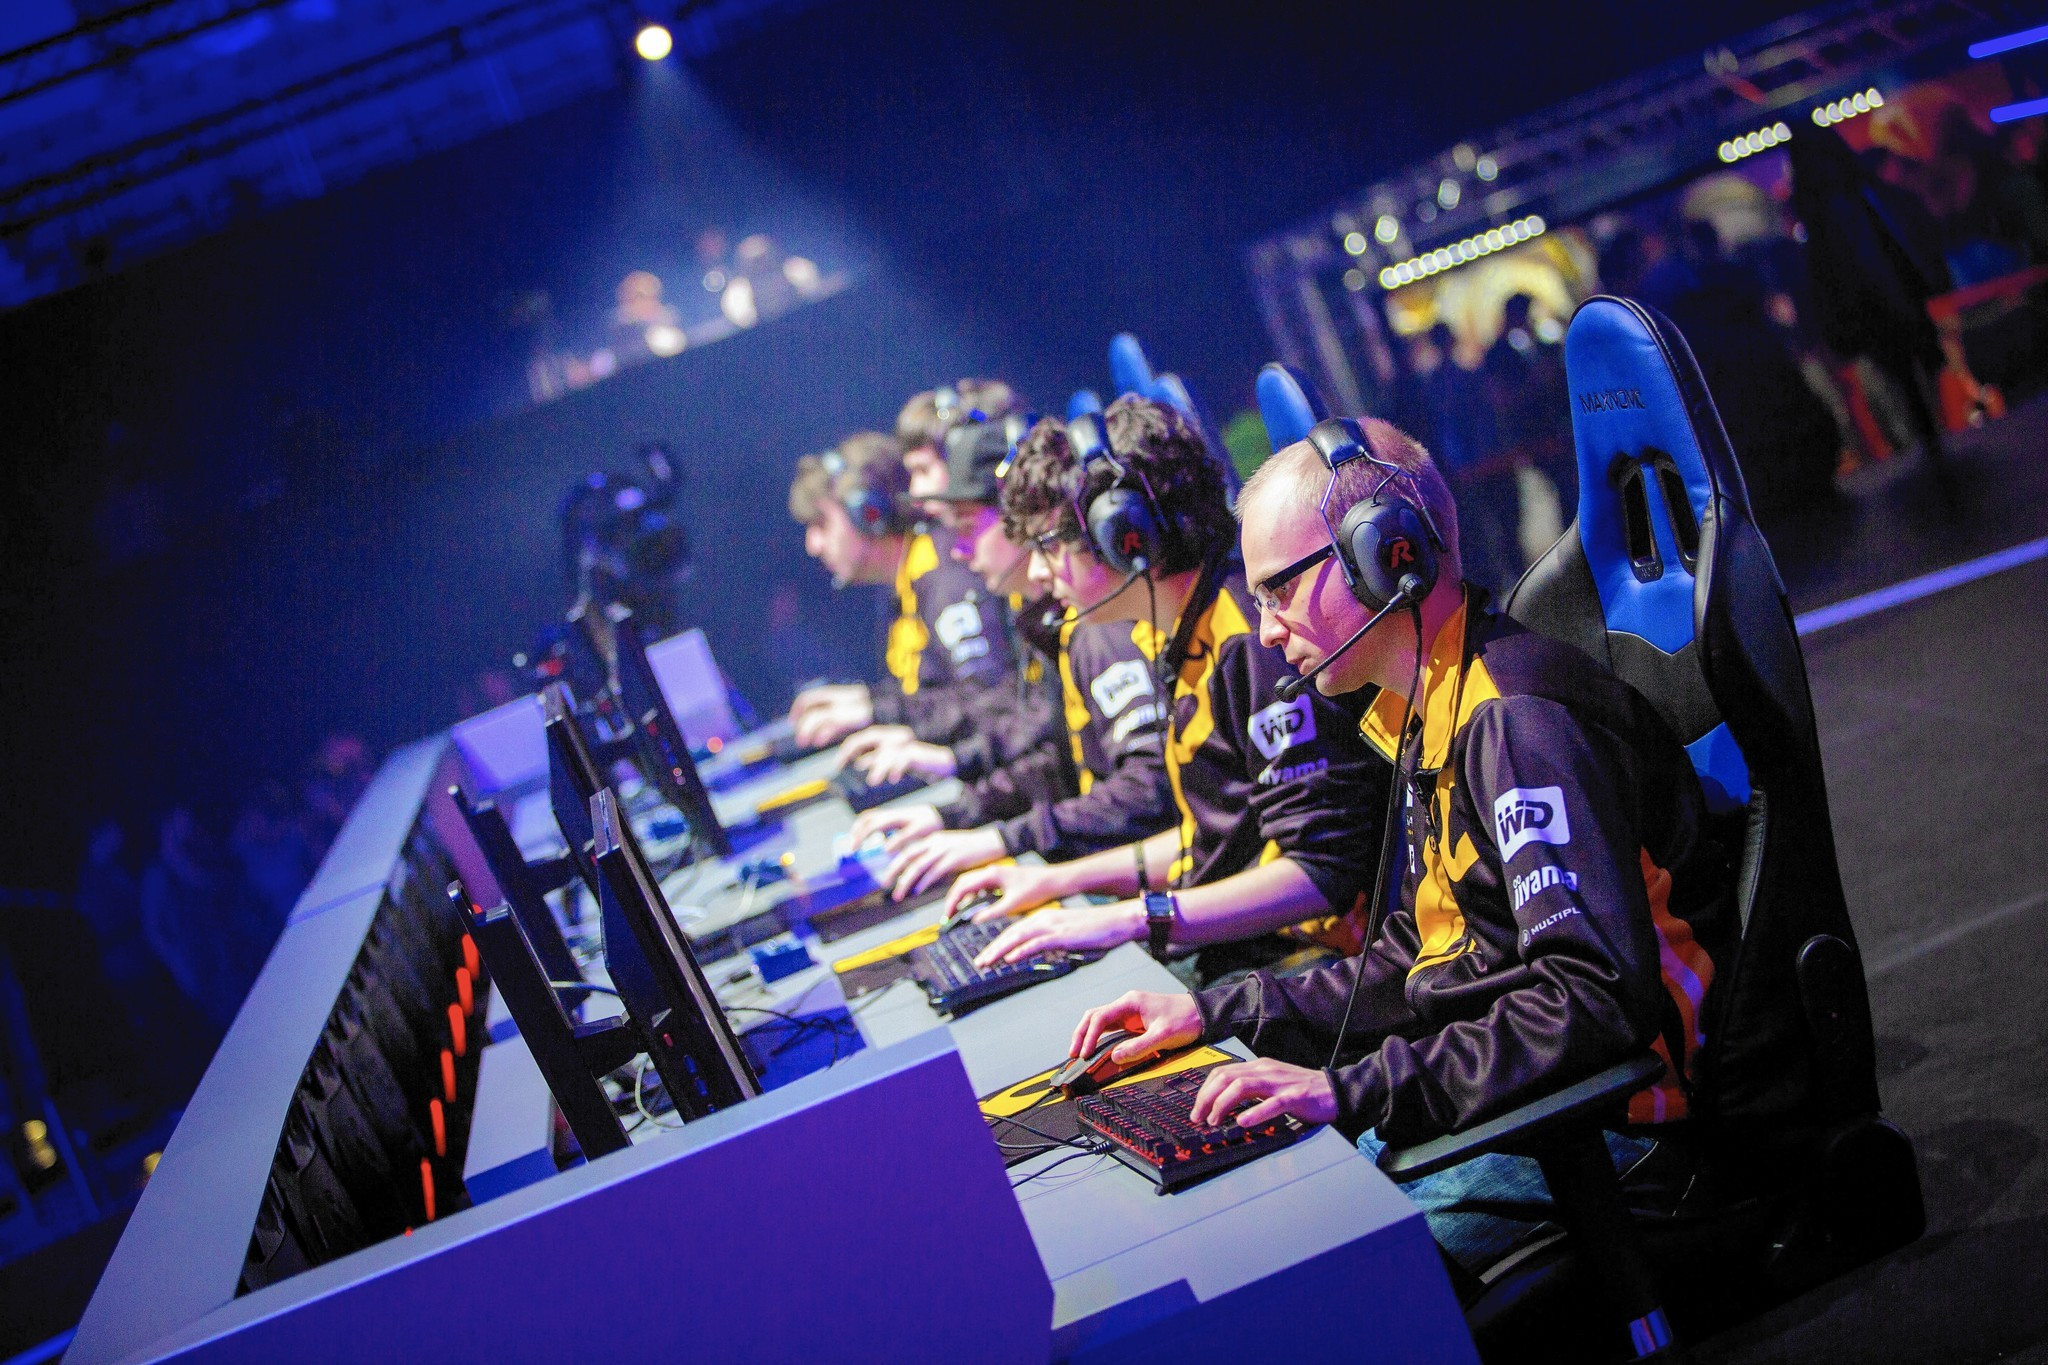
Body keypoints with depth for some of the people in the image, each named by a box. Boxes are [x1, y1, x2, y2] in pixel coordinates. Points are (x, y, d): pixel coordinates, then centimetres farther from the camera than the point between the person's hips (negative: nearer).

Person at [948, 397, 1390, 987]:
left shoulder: (1255, 641, -19)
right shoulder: (1189, 640, 13)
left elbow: (1325, 871, -23)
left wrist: (1129, 918, -25)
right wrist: (1060, 879, 16)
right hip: (1209, 952, 9)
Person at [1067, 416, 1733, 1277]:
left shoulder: (1516, 721, -19)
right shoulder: (1426, 721, 14)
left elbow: (1600, 1000, -28)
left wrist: (1351, 1091, -28)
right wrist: (1215, 1012, 14)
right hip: (1481, 1093, 10)